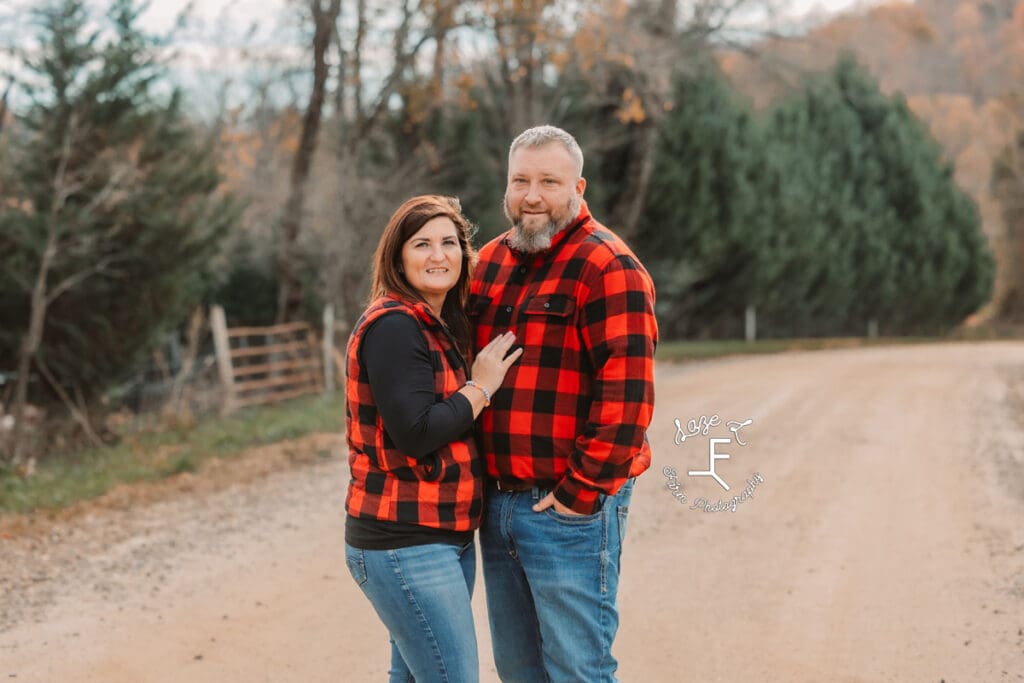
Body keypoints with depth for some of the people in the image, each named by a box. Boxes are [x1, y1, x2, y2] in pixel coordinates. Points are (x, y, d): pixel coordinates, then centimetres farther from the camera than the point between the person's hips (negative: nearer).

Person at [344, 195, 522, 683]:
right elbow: (416, 433, -23)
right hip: (406, 545, -10)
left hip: (444, 538, 10)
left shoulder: (439, 327, 14)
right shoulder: (393, 327, -15)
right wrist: (481, 387, -12)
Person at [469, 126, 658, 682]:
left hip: (570, 510, -7)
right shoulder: (490, 263, 13)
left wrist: (581, 491, -16)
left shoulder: (607, 267, -11)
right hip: (497, 504, 7)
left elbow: (627, 394, -18)